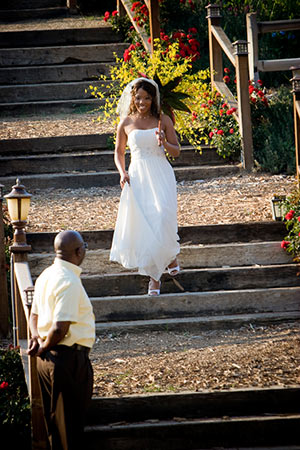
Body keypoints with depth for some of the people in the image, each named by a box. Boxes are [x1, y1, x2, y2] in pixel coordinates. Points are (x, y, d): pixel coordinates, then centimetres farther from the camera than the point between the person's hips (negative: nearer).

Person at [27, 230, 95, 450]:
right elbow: (60, 328, -26)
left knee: (54, 420, 18)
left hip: (48, 358, 9)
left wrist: (37, 337, 2)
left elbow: (35, 314, 19)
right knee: (70, 425, 1)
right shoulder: (69, 281, -21)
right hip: (69, 358, -9)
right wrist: (43, 348, -10)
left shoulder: (46, 275, 9)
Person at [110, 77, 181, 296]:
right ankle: (154, 275, 7)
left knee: (162, 217, -18)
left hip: (161, 175, -1)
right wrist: (122, 173, 0)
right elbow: (119, 153, 17)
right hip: (137, 177, 1)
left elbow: (177, 151, 7)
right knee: (140, 223, -4)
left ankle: (171, 255, 13)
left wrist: (164, 143, -14)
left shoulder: (163, 120, 4)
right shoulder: (126, 123, 6)